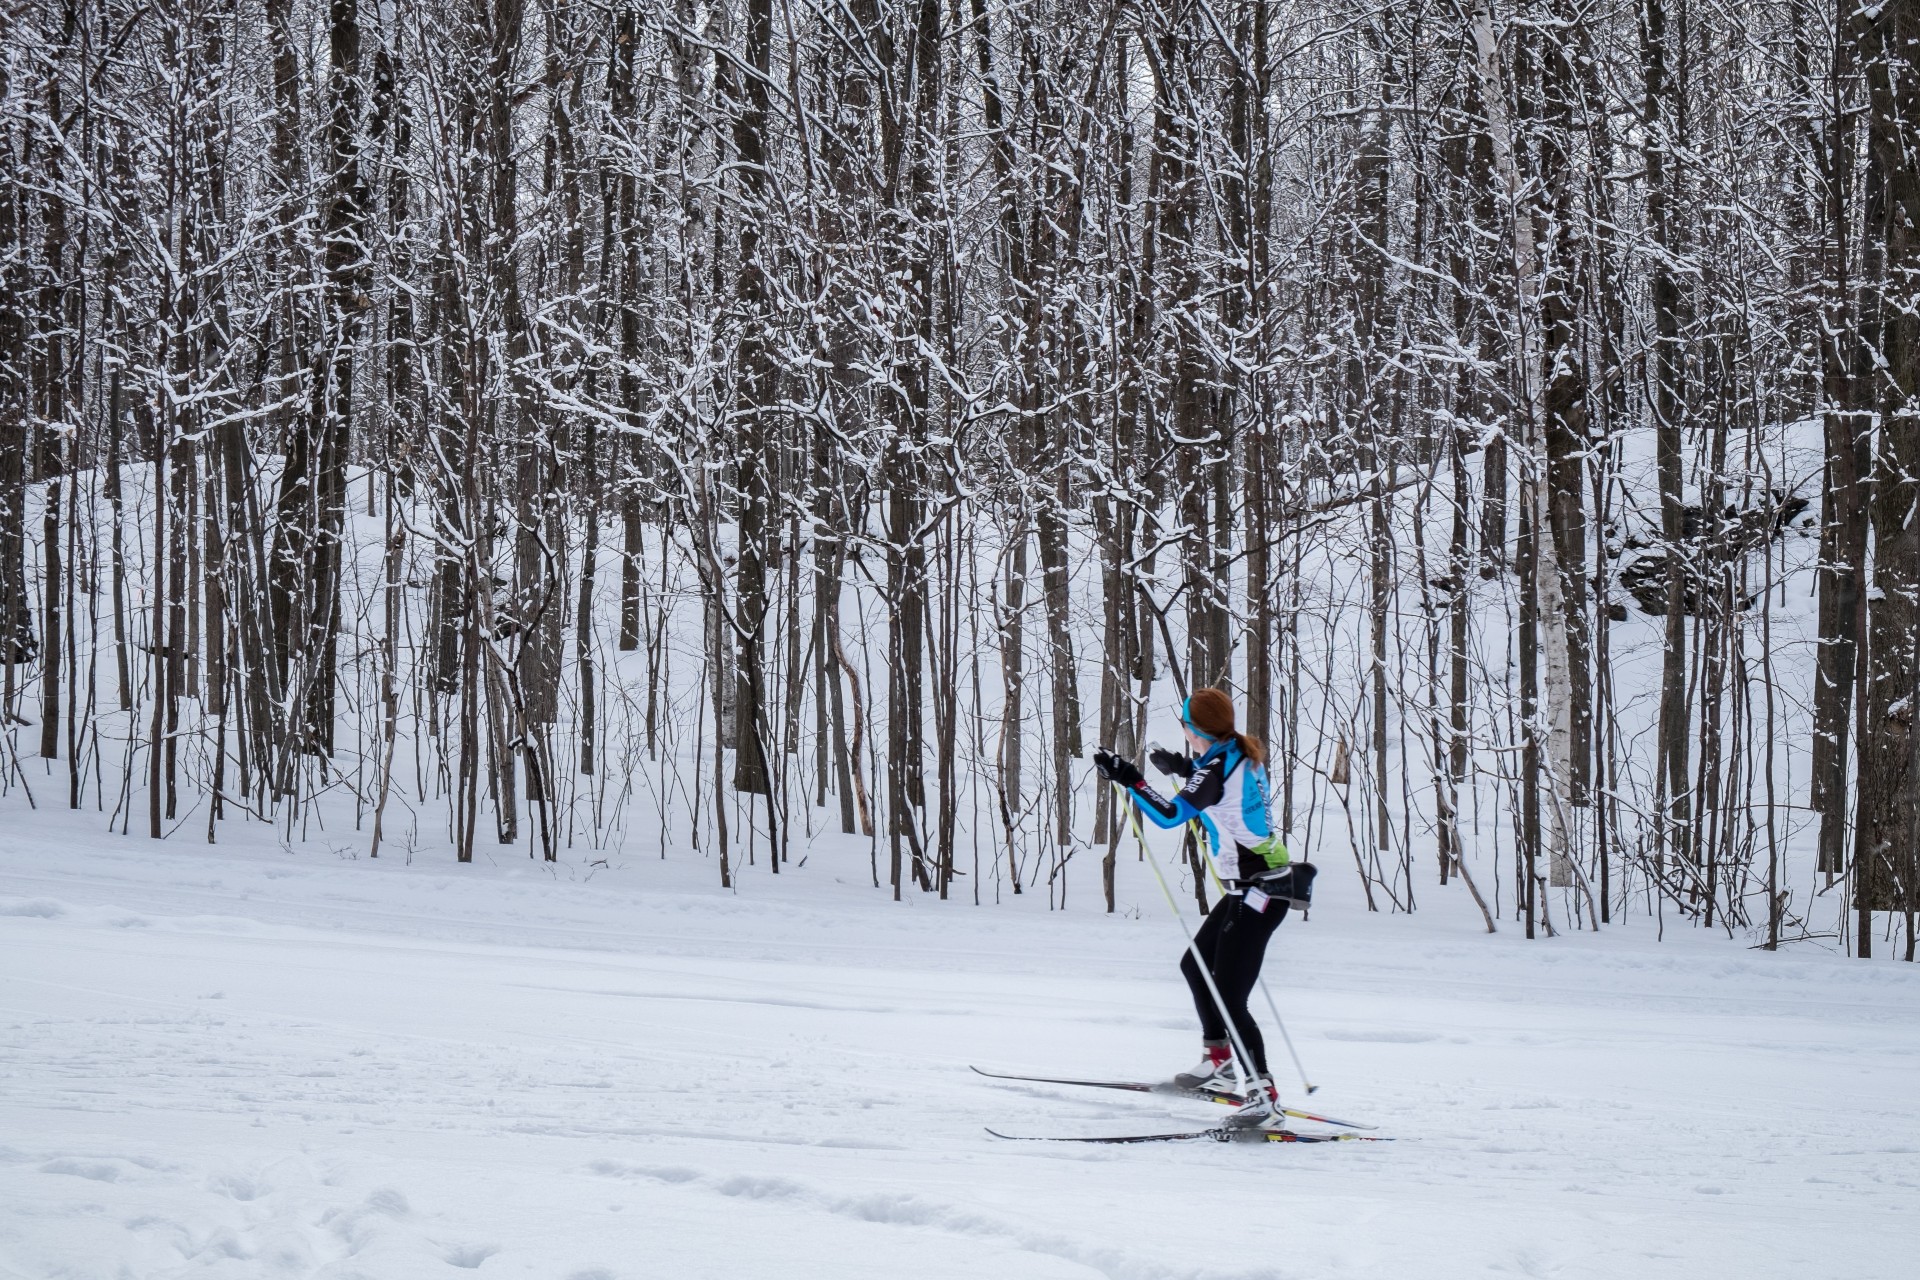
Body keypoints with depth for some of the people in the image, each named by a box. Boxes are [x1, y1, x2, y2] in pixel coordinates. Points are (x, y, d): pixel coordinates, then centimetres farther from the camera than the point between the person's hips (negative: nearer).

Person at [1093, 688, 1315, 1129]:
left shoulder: (1214, 768, -20)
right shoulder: (1245, 755, 8)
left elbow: (1170, 815, -24)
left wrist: (1129, 779, -20)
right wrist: (1183, 769, 27)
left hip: (1257, 892, -10)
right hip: (1253, 888, 10)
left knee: (1229, 999, -11)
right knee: (1195, 965, 24)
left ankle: (1263, 1094, -14)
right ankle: (1218, 1064, 33)